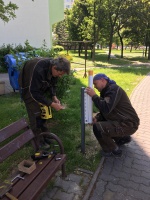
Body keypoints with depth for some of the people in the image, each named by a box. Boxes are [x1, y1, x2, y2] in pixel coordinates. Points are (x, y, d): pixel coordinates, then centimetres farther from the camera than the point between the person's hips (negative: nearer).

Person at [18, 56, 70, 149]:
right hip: (29, 88, -7)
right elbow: (35, 93, -35)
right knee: (35, 114, -9)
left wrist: (54, 96, -17)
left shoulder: (54, 68, -16)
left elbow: (52, 84, -1)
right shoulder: (38, 70, -40)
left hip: (40, 87, 7)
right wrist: (52, 104, -34)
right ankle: (39, 141, 5)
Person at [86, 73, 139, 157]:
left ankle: (114, 150, 1)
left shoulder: (114, 89, -18)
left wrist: (94, 96, -22)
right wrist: (97, 118, -3)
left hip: (128, 124, -10)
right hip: (122, 121, 10)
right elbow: (105, 110, 16)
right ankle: (123, 138, 23)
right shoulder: (106, 91, 13)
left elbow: (106, 109, -31)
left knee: (97, 128, -22)